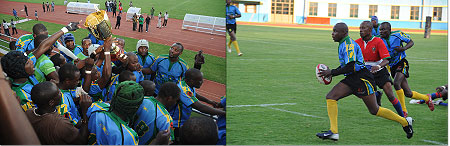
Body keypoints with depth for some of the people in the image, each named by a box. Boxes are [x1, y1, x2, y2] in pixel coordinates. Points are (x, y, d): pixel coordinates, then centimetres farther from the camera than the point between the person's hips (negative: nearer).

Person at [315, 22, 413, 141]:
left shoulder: (349, 45, -18)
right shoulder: (343, 44, 13)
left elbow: (350, 67, -23)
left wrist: (332, 72, -18)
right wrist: (331, 73, 11)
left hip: (362, 78, -10)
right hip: (351, 78, 10)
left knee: (374, 111, -2)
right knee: (330, 97, -4)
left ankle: (405, 121, 16)